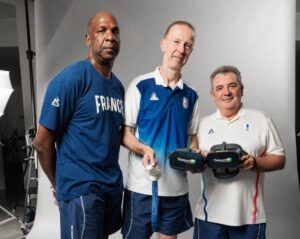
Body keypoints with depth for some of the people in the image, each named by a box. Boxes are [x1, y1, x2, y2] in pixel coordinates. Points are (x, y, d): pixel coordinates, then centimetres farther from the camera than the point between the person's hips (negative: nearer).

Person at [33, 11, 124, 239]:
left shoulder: (118, 86, 8)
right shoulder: (70, 79, -14)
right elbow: (42, 143, -11)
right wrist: (60, 186, 1)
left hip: (113, 185, 7)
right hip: (81, 188, -7)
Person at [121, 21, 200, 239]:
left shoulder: (191, 96, 7)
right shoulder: (140, 86, -7)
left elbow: (191, 137, 13)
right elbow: (125, 133, -6)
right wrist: (144, 149, -24)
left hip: (177, 187, 5)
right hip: (142, 185, -4)